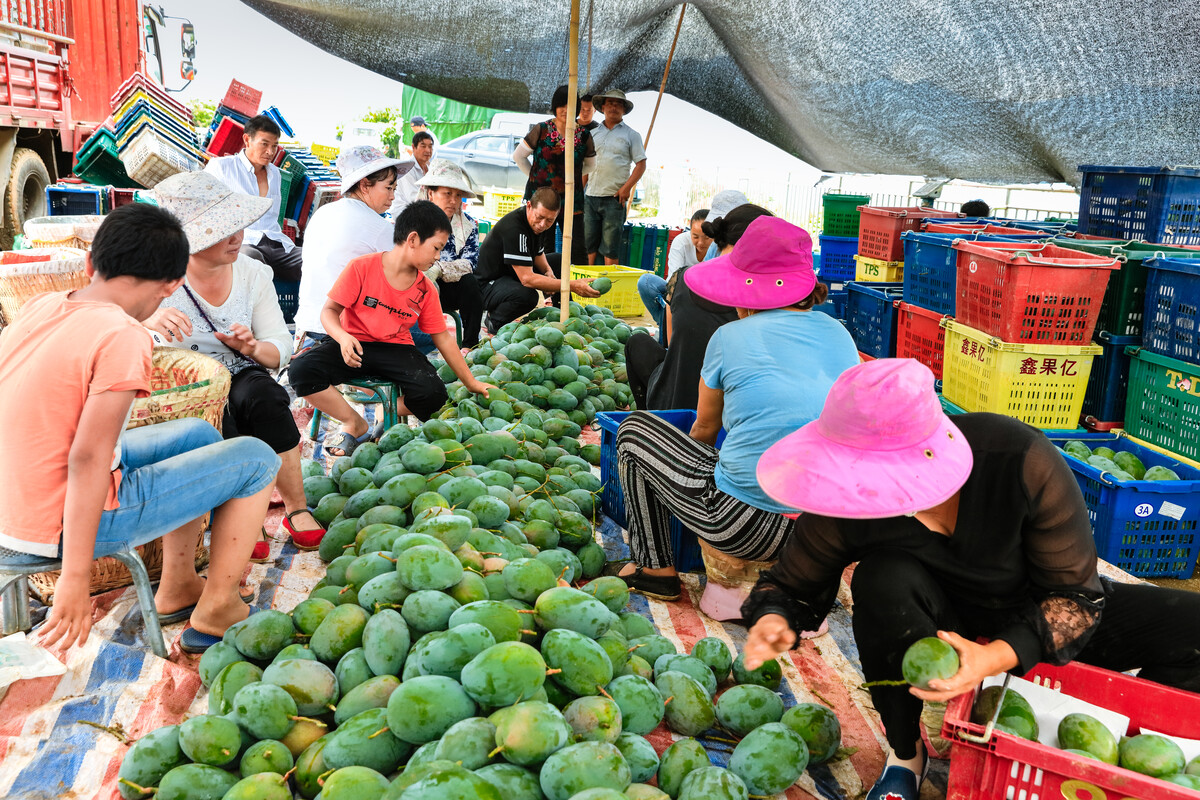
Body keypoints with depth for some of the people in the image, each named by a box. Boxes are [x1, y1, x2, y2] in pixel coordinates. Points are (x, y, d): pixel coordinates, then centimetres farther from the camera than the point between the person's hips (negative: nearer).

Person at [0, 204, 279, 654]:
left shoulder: (40, 307, 2)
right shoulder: (122, 338, -21)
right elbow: (87, 460, -25)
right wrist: (76, 578, -22)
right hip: (64, 528, -9)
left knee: (199, 434, 22)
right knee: (257, 459, -1)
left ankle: (177, 589, 27)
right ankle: (215, 614, 10)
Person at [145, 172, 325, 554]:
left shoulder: (253, 273, 0)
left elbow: (281, 349, 2)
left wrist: (252, 347, -22)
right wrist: (148, 321, -45)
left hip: (240, 376, 2)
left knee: (264, 397, -32)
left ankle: (296, 509, -19)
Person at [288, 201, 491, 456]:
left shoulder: (426, 290, 3)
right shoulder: (362, 268, -9)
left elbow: (443, 339, 9)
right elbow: (330, 310, -8)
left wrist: (470, 383, 10)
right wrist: (343, 337, -31)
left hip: (395, 349, 2)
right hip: (354, 346, -2)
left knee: (434, 394, -27)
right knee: (300, 370, -30)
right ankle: (355, 424, -8)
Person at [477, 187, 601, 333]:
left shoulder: (535, 223, -2)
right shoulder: (514, 228, -30)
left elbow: (538, 254, 17)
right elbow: (527, 279, -35)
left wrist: (549, 272, -8)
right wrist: (573, 286, -36)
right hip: (489, 284, -9)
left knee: (559, 260, 11)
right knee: (527, 295, -39)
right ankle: (495, 321, -10)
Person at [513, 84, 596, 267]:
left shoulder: (584, 135, 3)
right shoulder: (541, 130, -1)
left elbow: (590, 165, 20)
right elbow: (518, 156, 9)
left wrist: (570, 175, 12)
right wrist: (535, 176, 7)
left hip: (571, 202, 1)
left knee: (578, 249, -1)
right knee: (544, 251, 3)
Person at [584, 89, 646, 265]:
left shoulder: (631, 135, 7)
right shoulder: (593, 133, 15)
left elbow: (641, 164, 2)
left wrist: (627, 187, -9)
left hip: (614, 198, -3)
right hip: (590, 196, 3)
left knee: (610, 246, -2)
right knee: (588, 242, 3)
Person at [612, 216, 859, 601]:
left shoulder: (730, 338, -4)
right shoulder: (839, 334, 7)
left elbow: (704, 431, 11)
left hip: (745, 523, -5)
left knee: (633, 428, 15)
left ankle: (654, 568, 21)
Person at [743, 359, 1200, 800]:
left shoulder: (1022, 460, -31)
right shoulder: (846, 497, -26)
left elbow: (1076, 594, -21)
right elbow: (795, 582, -10)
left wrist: (998, 656, -37)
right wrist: (774, 619, -34)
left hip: (1037, 624, 1)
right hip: (950, 625, 0)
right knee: (882, 578, -34)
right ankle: (905, 755, -9)